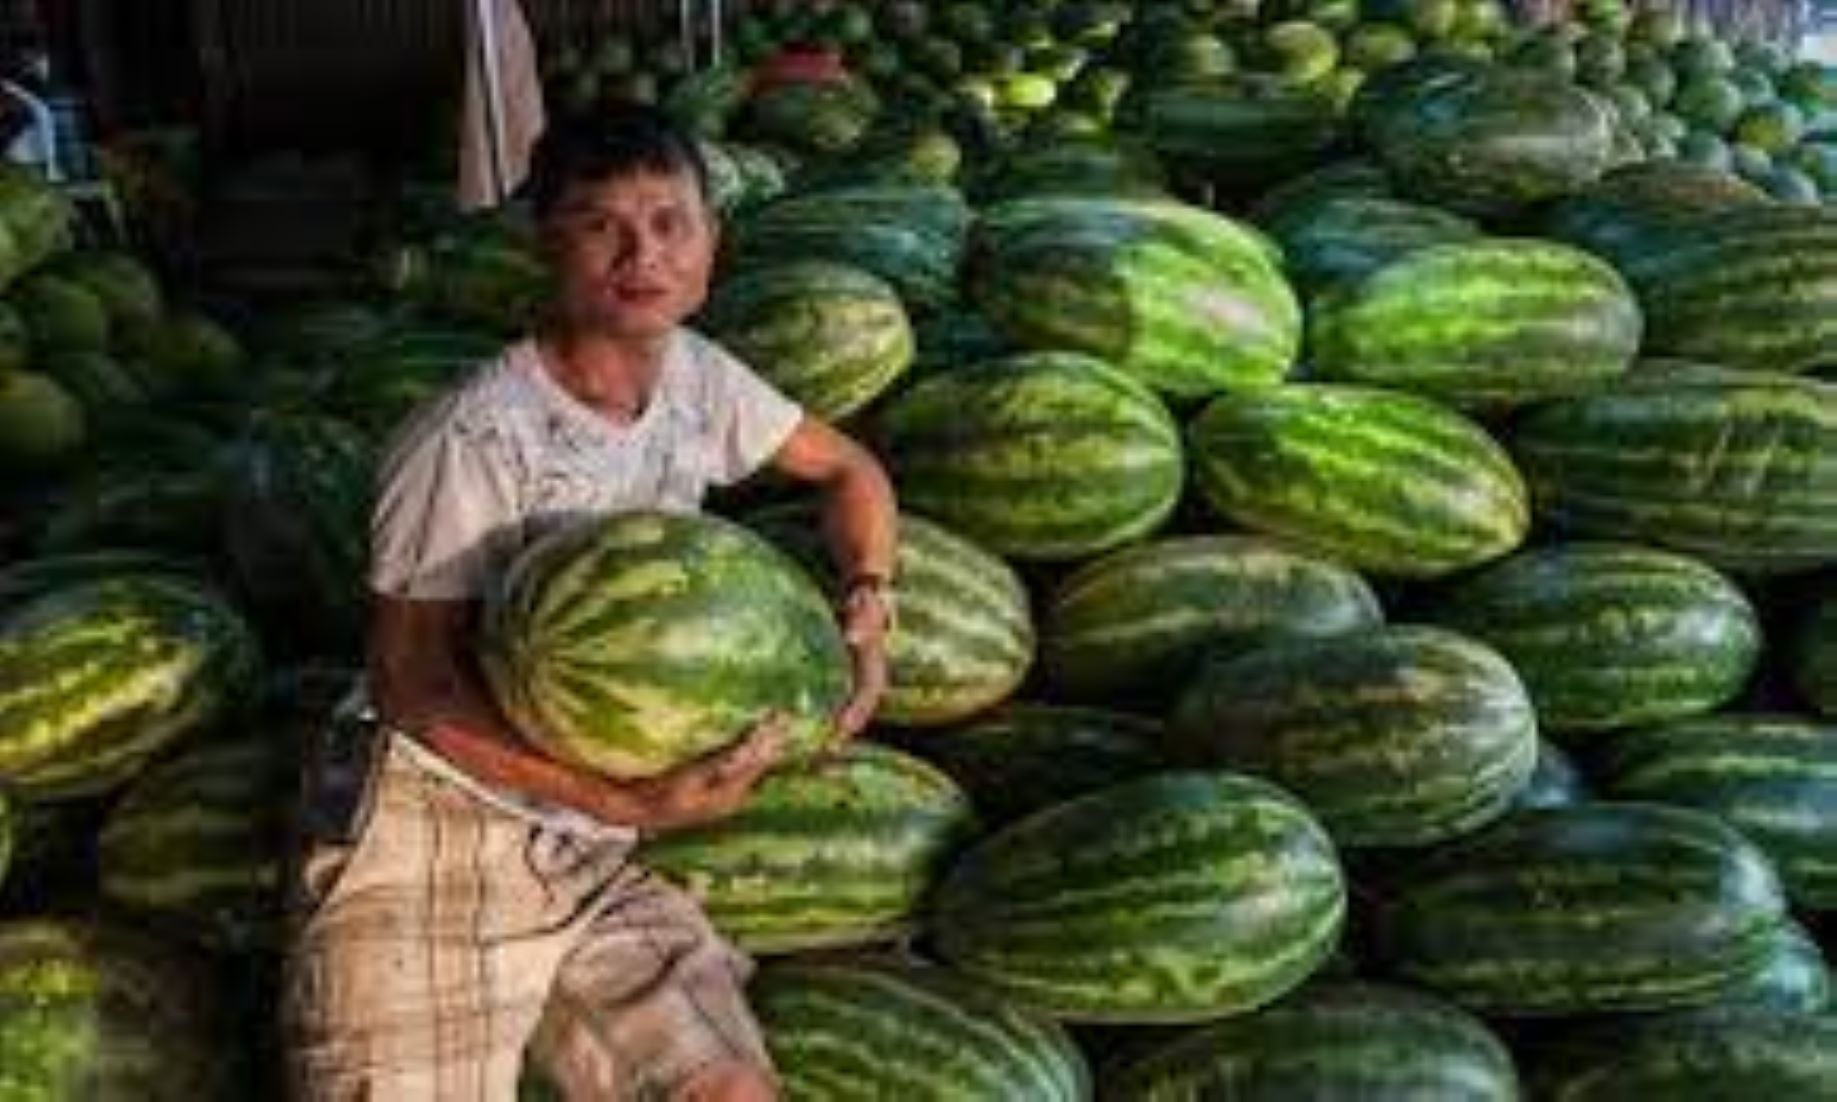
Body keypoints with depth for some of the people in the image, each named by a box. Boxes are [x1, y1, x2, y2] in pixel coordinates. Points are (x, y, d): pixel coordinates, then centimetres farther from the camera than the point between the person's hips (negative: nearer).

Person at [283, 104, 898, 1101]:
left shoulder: (691, 374, 3)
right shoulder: (475, 440, -16)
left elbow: (846, 467, 17)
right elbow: (408, 679, -15)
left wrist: (867, 602, -2)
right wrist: (624, 802, -23)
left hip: (591, 857, 5)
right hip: (432, 840, -5)